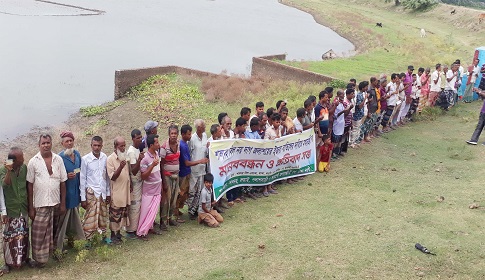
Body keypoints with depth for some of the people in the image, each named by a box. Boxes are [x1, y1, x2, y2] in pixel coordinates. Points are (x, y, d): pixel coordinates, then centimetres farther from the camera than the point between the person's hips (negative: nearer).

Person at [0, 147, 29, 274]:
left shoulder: (24, 168, -2)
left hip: (24, 209, 3)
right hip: (11, 210, -3)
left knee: (24, 235, 13)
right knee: (10, 237, 2)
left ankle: (25, 258, 27)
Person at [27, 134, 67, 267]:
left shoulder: (58, 160, 0)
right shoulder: (33, 162, -4)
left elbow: (63, 182, 4)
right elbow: (29, 185, -2)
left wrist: (63, 203, 2)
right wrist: (30, 207, -4)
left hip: (56, 203, 2)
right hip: (40, 205, -2)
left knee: (54, 231, 14)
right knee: (39, 234, 2)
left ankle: (52, 251, 32)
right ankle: (40, 259, 15)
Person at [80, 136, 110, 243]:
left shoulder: (105, 158, 0)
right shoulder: (85, 159, -9)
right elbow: (82, 179, -6)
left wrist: (108, 193, 9)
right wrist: (83, 198, -7)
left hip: (103, 192, 4)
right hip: (91, 193, -3)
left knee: (103, 216, 14)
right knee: (90, 217, 1)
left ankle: (104, 236, 29)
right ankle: (88, 239, 13)